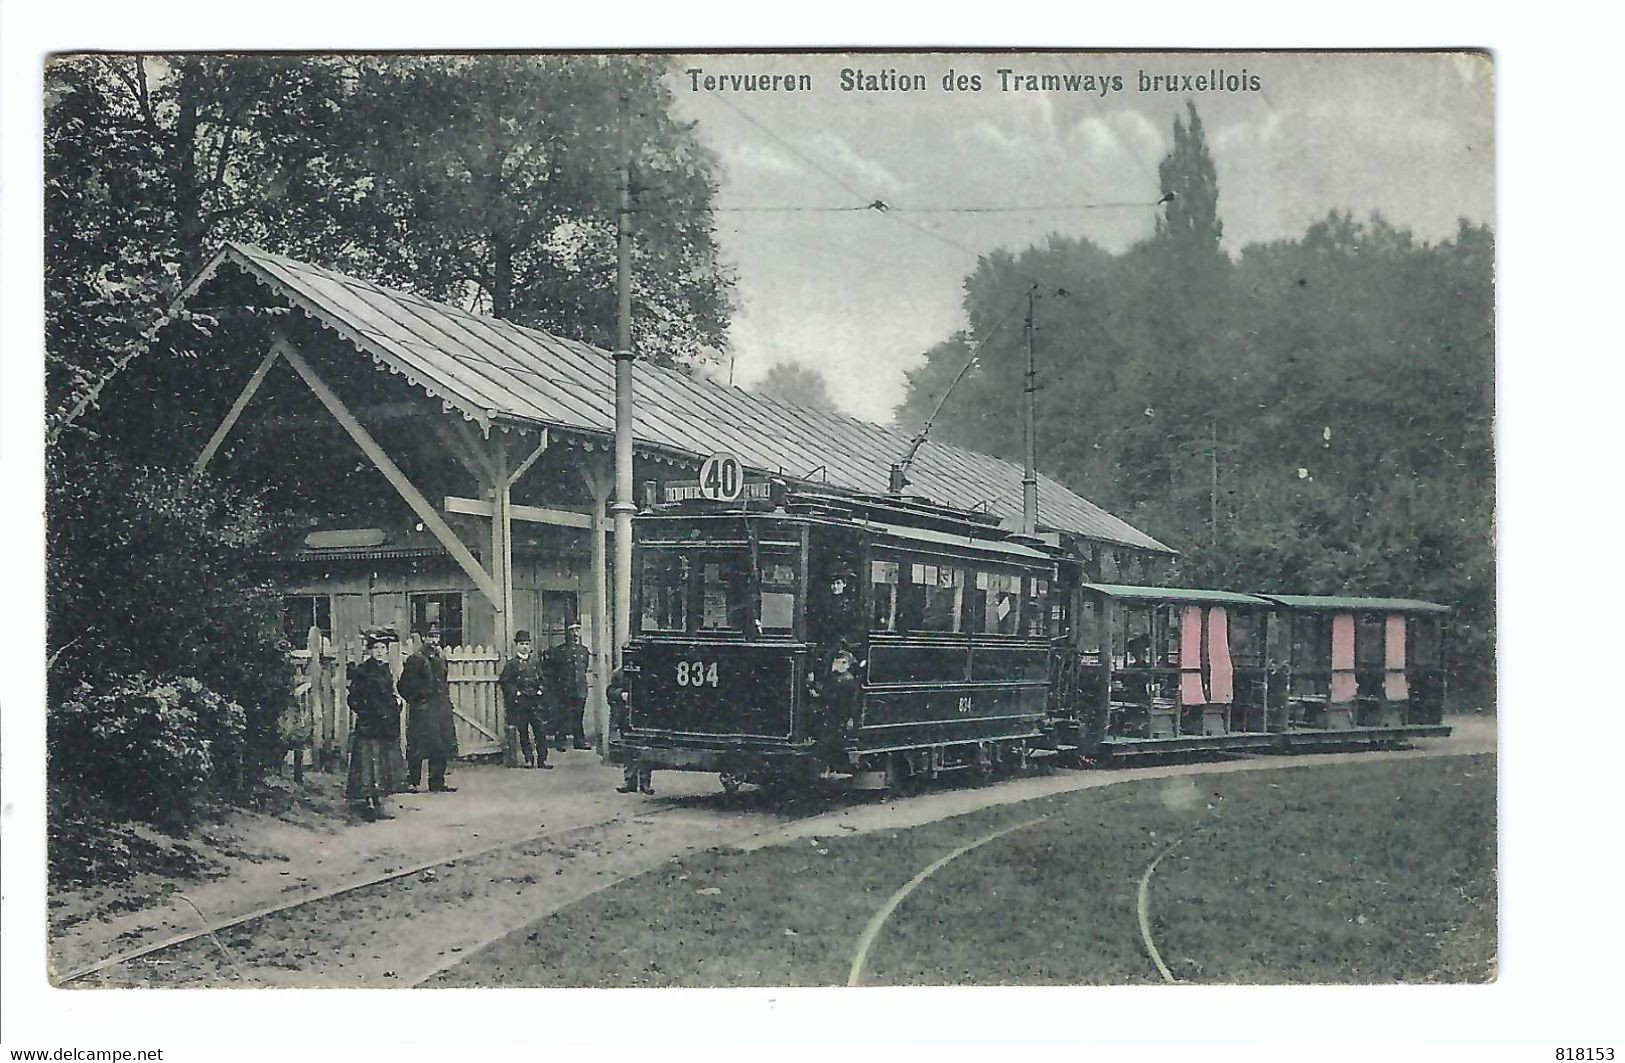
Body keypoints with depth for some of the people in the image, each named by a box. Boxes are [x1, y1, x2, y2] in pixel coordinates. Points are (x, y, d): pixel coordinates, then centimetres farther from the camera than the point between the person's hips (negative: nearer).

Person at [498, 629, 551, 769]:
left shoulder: (536, 660, 11)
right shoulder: (512, 663, 0)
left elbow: (541, 678, 18)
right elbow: (505, 682, -1)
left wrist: (540, 689, 4)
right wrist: (515, 693, -8)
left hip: (536, 701, 3)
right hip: (520, 702, -3)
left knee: (541, 730, -4)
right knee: (523, 732, 2)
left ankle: (542, 760, 0)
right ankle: (528, 759, 10)